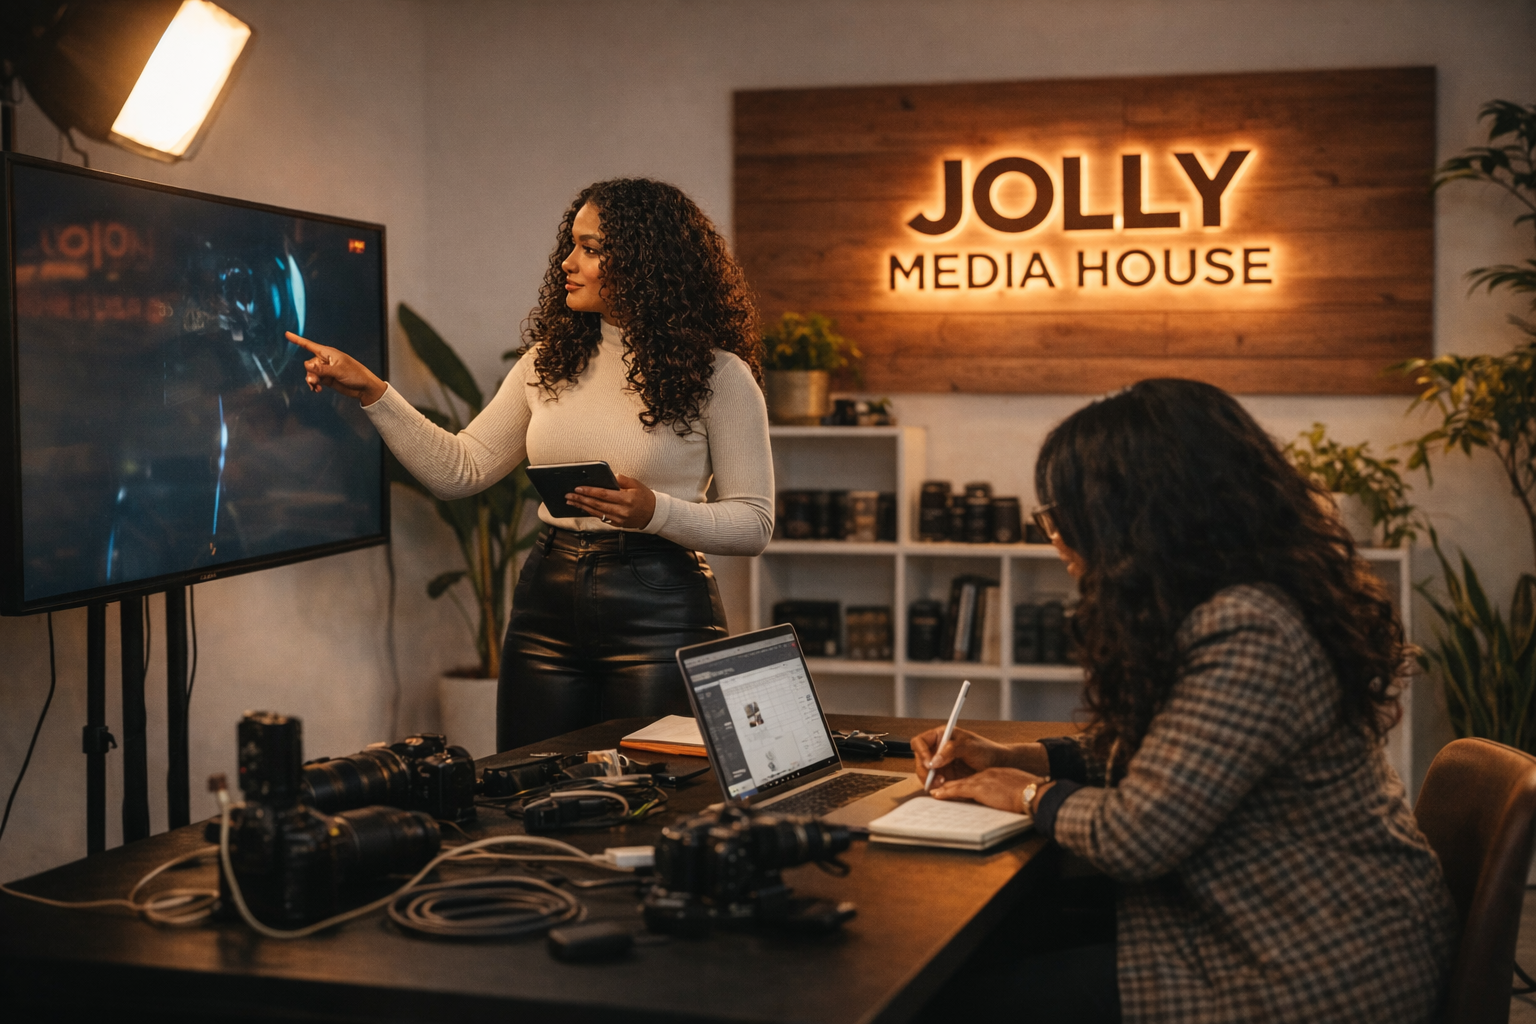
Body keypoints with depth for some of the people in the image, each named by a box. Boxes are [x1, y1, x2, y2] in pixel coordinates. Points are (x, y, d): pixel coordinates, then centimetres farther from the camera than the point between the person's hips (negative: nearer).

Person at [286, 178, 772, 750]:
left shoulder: (717, 373, -5)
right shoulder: (549, 361, 9)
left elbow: (754, 523, -6)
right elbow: (460, 469, 7)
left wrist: (655, 512, -21)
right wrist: (371, 393, 0)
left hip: (658, 611, -4)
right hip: (547, 602, 4)